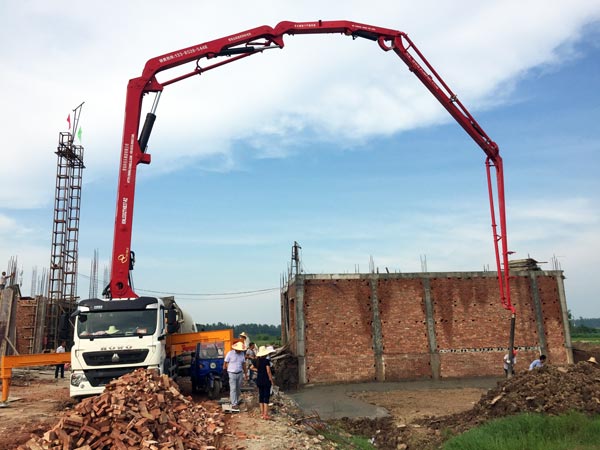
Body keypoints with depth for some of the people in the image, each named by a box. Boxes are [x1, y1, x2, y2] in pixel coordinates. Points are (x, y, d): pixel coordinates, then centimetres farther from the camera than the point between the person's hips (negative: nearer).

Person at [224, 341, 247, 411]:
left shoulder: (242, 354, 6)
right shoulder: (230, 353, -10)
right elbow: (225, 362, -3)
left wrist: (245, 373, 16)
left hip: (240, 373, 5)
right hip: (232, 373, -5)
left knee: (238, 389, 12)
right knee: (233, 389, -7)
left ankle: (236, 401, 29)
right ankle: (234, 404, -6)